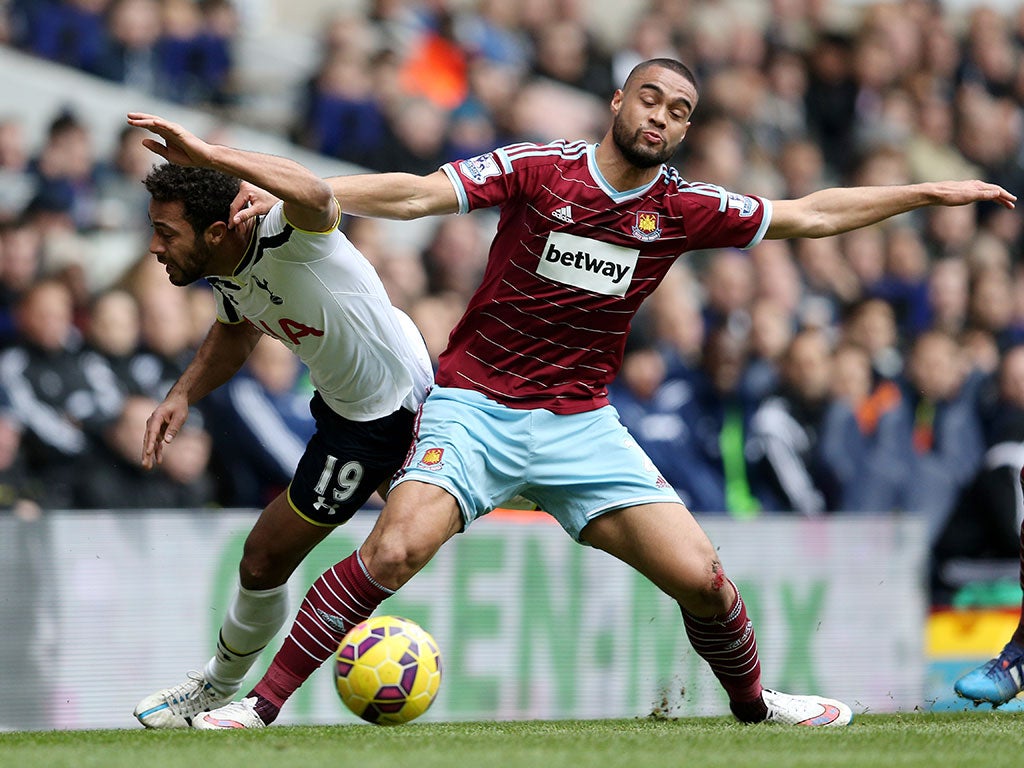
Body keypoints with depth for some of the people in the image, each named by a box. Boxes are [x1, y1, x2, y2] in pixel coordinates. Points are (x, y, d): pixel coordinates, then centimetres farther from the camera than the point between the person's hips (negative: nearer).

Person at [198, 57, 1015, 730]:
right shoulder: (539, 169, -8)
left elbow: (809, 215, 12)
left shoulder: (685, 209, 2)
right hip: (475, 405, -3)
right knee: (394, 551, -26)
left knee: (701, 576, -6)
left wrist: (930, 193, 11)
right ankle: (260, 703, -17)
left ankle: (753, 702, 24)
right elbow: (415, 194, -14)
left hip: (580, 426, 3)